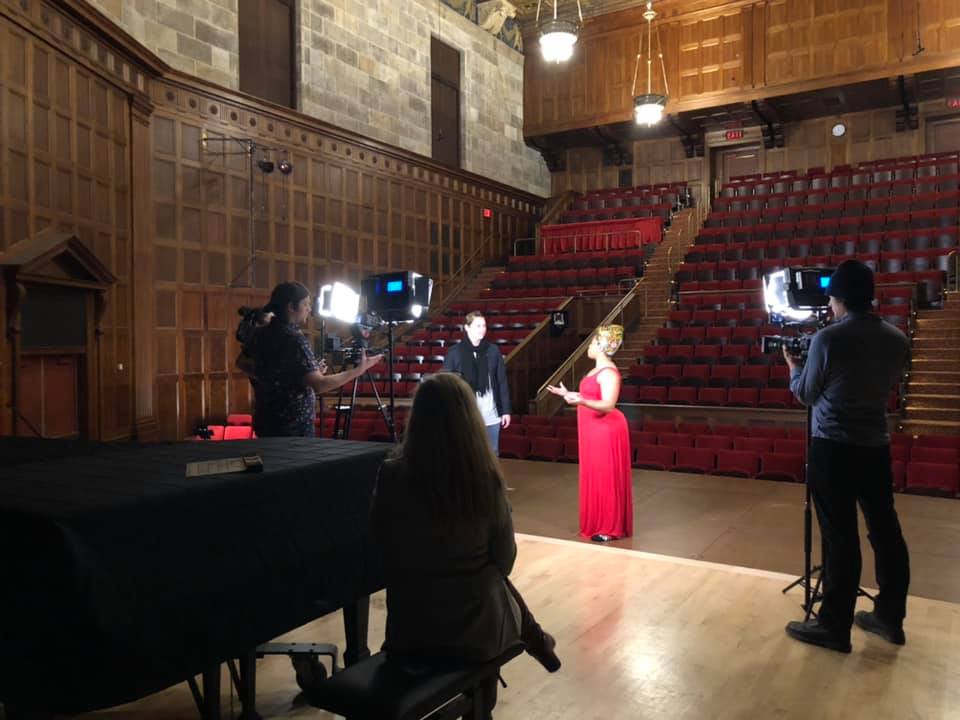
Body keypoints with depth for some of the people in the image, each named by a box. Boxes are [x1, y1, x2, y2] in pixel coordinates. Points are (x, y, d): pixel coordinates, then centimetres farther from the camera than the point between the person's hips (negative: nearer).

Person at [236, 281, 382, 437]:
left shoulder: (261, 333, 3)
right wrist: (359, 370, -20)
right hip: (294, 426, -8)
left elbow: (242, 363, 20)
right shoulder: (295, 339, -21)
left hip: (265, 420, 8)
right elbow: (319, 385, -27)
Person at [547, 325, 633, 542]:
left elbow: (608, 405, -26)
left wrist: (581, 402, -40)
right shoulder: (597, 370, 14)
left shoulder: (608, 372, -18)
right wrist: (568, 394, 24)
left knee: (605, 478, -2)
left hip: (606, 430, -10)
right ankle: (598, 524, 25)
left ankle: (610, 528, 7)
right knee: (595, 478, 15)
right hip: (594, 431, 10)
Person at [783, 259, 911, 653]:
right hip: (876, 446, 6)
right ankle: (890, 616, 30)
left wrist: (794, 368, 17)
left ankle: (834, 626, 10)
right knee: (885, 531, 15)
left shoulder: (828, 339, -15)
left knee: (840, 537, -1)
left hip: (833, 448, -6)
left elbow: (807, 394, -3)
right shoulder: (897, 339, 3)